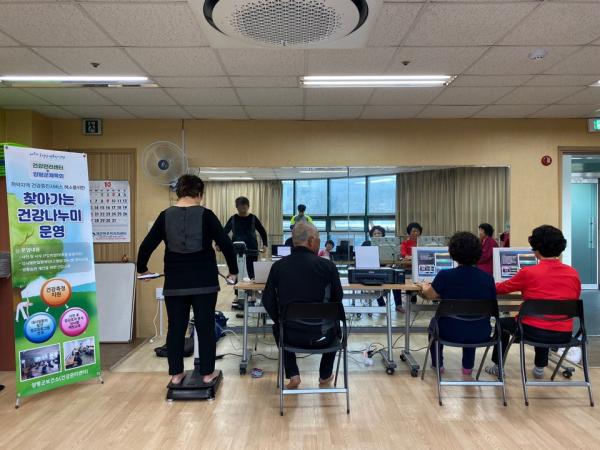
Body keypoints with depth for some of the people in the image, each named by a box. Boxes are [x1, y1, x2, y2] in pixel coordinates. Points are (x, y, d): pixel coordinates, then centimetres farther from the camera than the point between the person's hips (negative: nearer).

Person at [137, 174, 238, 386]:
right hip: (204, 282, -2)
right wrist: (233, 271, 3)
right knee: (205, 327, 7)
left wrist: (142, 268, 21)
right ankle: (207, 373, 14)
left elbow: (147, 245, 4)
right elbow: (226, 244, -9)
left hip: (175, 283, 2)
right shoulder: (206, 215, -6)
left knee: (175, 328, 11)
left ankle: (176, 374, 18)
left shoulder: (165, 216, 0)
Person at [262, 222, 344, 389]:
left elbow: (268, 301, -1)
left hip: (290, 336, 1)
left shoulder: (278, 266, -7)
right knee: (335, 325, 35)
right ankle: (325, 375, 44)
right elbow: (338, 298, 1)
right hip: (321, 337, -1)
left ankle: (293, 375, 28)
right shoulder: (327, 266, -12)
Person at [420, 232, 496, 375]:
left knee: (434, 321, 32)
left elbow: (430, 294, -1)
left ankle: (437, 364, 41)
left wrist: (425, 286, 22)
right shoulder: (488, 278, -8)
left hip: (451, 332, -3)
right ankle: (468, 366, 41)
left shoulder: (445, 275, -17)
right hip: (480, 334, 3)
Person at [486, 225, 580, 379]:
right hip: (564, 335, 5)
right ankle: (539, 368, 41)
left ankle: (498, 367, 32)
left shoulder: (528, 273, -13)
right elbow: (574, 299, 17)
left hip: (535, 332, -4)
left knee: (502, 323, 25)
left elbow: (502, 288, 4)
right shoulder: (573, 273, -2)